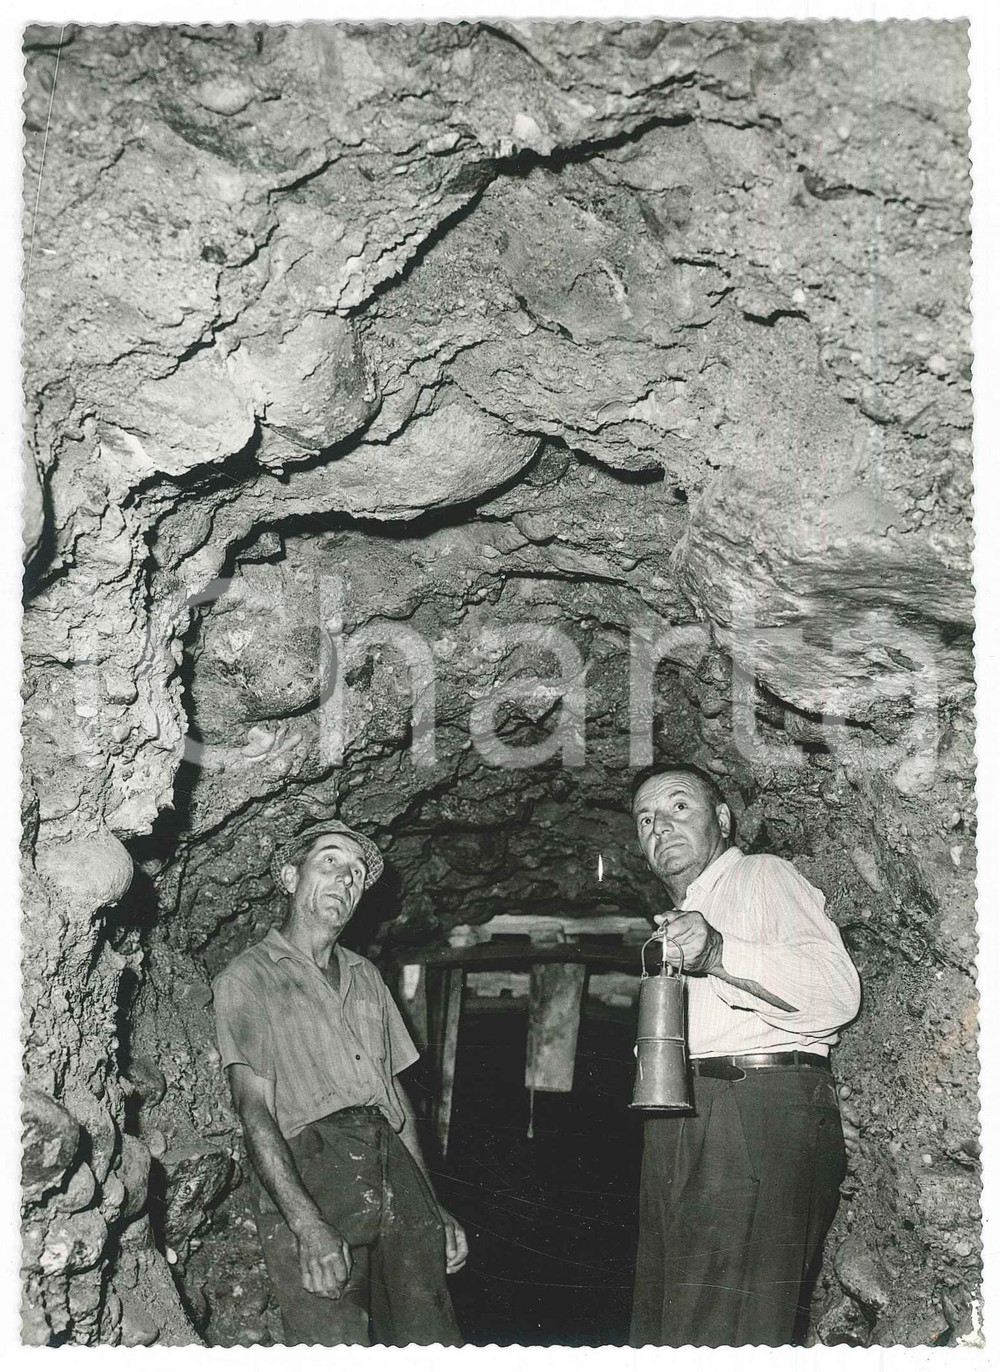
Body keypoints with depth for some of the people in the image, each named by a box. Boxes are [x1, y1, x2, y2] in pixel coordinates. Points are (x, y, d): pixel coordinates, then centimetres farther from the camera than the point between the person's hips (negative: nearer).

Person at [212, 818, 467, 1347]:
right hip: (307, 1177, -5)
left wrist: (432, 1206, 16)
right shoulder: (246, 978, 5)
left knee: (430, 1339, -3)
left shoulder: (365, 976, 23)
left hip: (396, 1174, 5)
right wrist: (306, 1223, -18)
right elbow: (253, 1109, -6)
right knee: (334, 1349, -14)